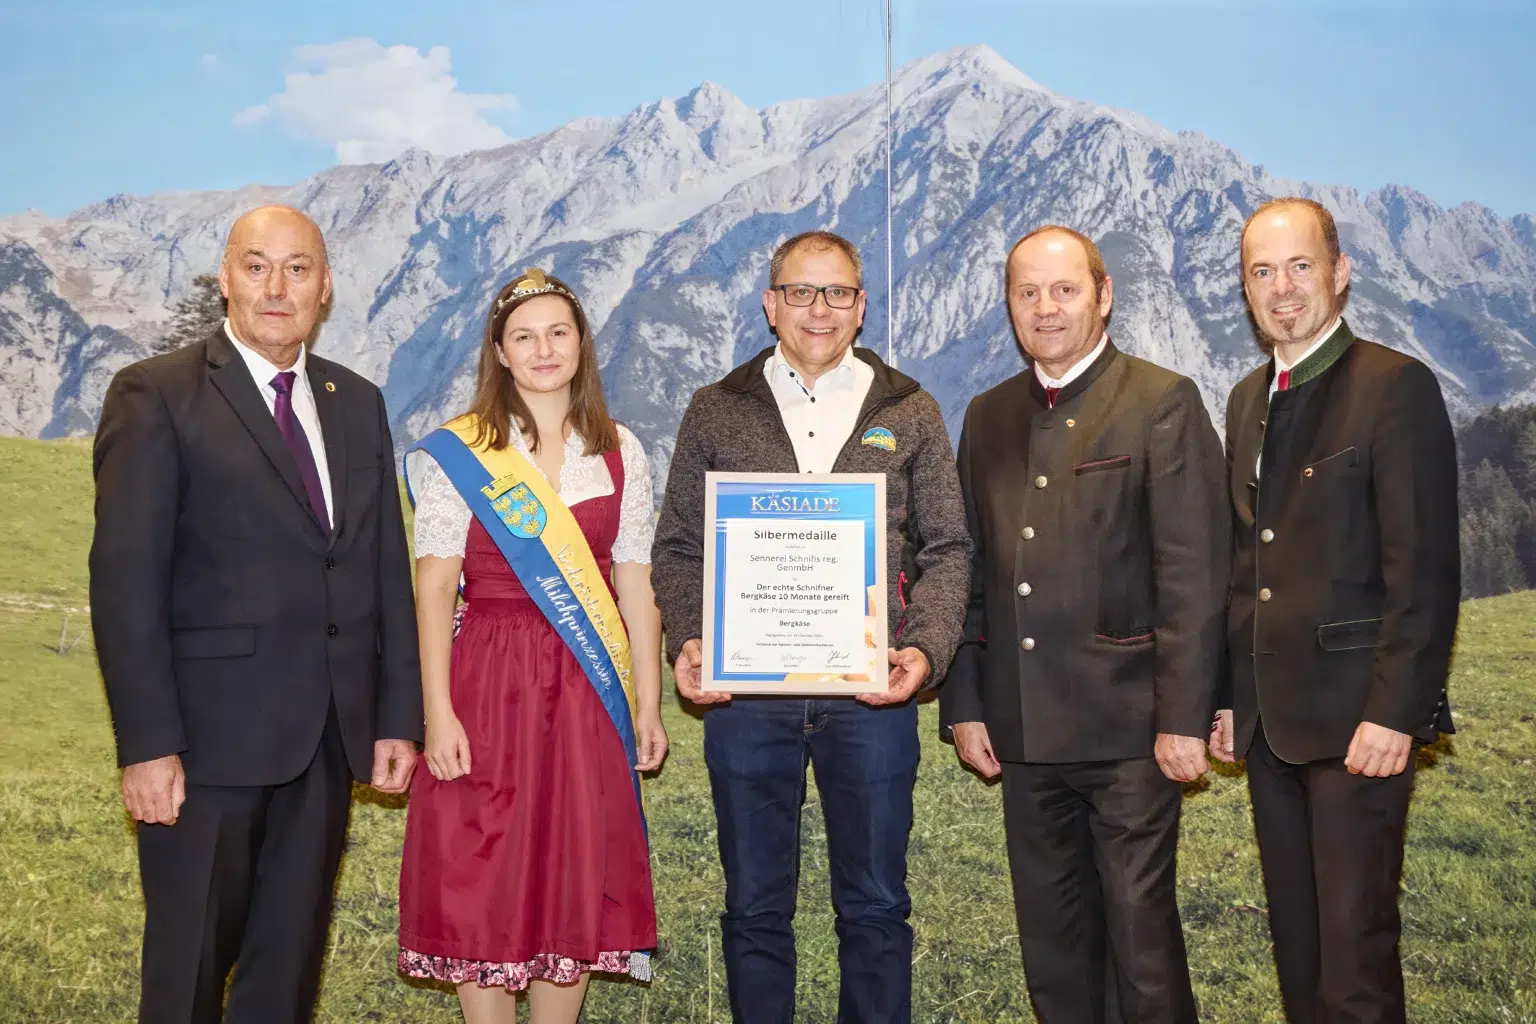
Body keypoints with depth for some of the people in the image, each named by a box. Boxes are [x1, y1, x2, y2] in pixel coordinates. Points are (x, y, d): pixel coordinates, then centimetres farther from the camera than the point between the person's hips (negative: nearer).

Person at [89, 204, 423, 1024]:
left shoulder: (358, 404, 13)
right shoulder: (156, 396, -4)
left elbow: (388, 568, 12)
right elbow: (125, 581, -10)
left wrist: (399, 715, 7)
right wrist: (147, 744, -15)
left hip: (328, 738, 5)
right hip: (210, 737, -5)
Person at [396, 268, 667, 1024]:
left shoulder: (619, 453, 7)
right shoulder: (455, 455, -1)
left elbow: (634, 584, 7)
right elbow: (432, 587, -5)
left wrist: (647, 704, 4)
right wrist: (437, 711, -12)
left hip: (589, 692, 3)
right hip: (489, 684, -2)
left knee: (577, 883, 7)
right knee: (483, 884, 3)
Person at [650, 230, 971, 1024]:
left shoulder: (908, 413, 9)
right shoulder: (715, 413, 9)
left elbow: (946, 548, 6)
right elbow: (677, 549, 7)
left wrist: (925, 648, -10)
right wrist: (687, 644, -10)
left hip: (871, 693, 0)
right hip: (744, 692, 0)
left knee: (875, 904, 9)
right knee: (755, 906, 9)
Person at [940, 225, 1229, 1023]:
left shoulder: (1164, 404, -3)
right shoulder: (988, 418, 13)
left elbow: (1193, 574, -9)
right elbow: (970, 573, 13)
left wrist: (1183, 717, -13)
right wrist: (963, 705, 8)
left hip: (1127, 726, -5)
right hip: (1024, 728, 5)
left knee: (1140, 930, 0)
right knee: (1050, 941, 13)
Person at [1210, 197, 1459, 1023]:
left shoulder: (1395, 387, -8)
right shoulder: (1248, 399, 14)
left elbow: (1426, 569, -13)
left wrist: (1394, 712, -18)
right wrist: (1230, 696, 13)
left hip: (1356, 716, -7)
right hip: (1271, 719, 7)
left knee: (1355, 946, -3)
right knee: (1295, 940, 14)